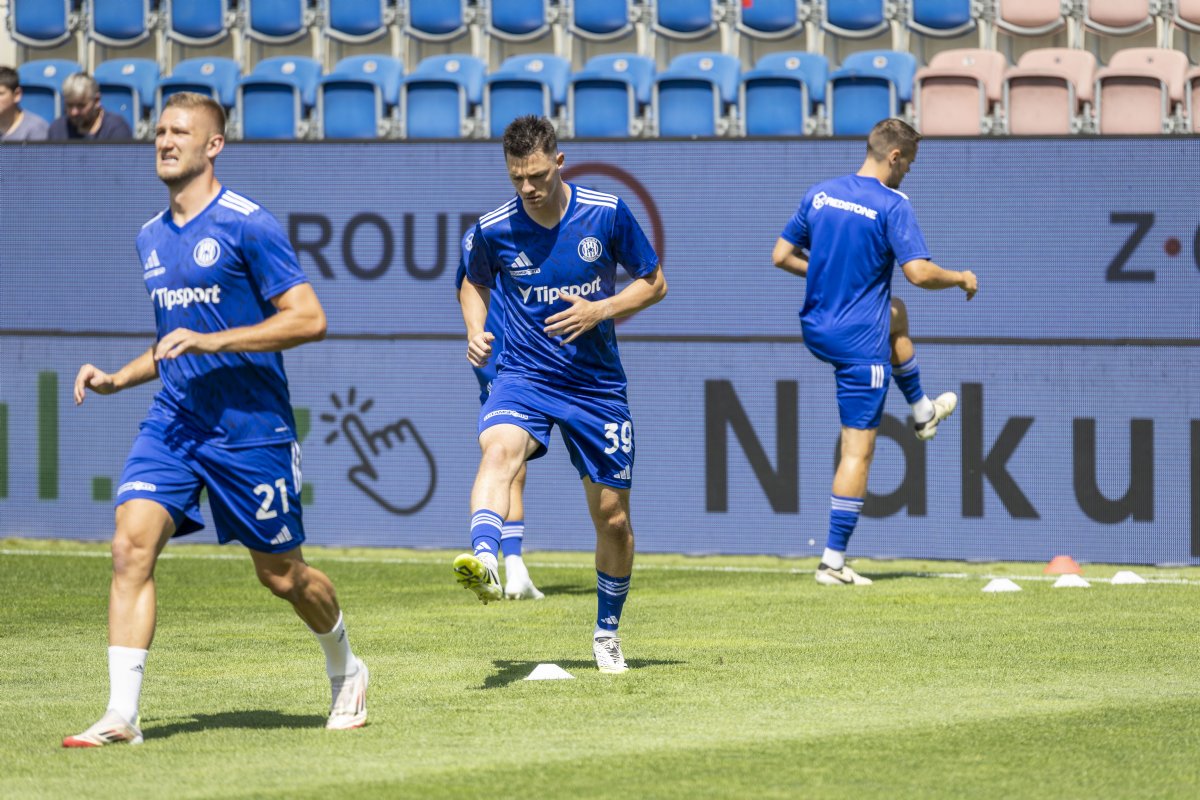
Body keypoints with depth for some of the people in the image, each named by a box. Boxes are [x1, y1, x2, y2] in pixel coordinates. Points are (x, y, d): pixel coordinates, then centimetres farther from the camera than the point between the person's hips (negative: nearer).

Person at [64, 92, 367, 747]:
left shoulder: (248, 225, -10)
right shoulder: (151, 239, 13)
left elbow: (309, 319, -15)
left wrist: (209, 341, -21)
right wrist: (117, 378, 10)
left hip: (251, 424, -5)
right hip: (171, 422, 6)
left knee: (281, 574, 6)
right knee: (131, 544, -15)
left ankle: (345, 671, 36)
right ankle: (120, 716, -17)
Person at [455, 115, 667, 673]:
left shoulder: (608, 214, -6)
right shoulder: (493, 230, -4)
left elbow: (653, 284, 4)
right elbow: (475, 283, 17)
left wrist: (601, 310, -12)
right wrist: (475, 330, -3)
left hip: (597, 385, 1)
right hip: (523, 377, -1)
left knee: (612, 517, 6)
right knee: (500, 448, -36)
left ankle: (607, 633, 29)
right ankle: (483, 563, -59)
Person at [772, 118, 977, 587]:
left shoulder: (820, 195, 2)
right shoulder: (892, 206, -16)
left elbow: (781, 256, 8)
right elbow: (920, 274, -22)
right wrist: (962, 278, -3)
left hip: (815, 331, 7)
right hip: (859, 344, -7)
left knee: (896, 315, 37)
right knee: (858, 451, -2)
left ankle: (922, 411, 52)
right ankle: (833, 561, -3)